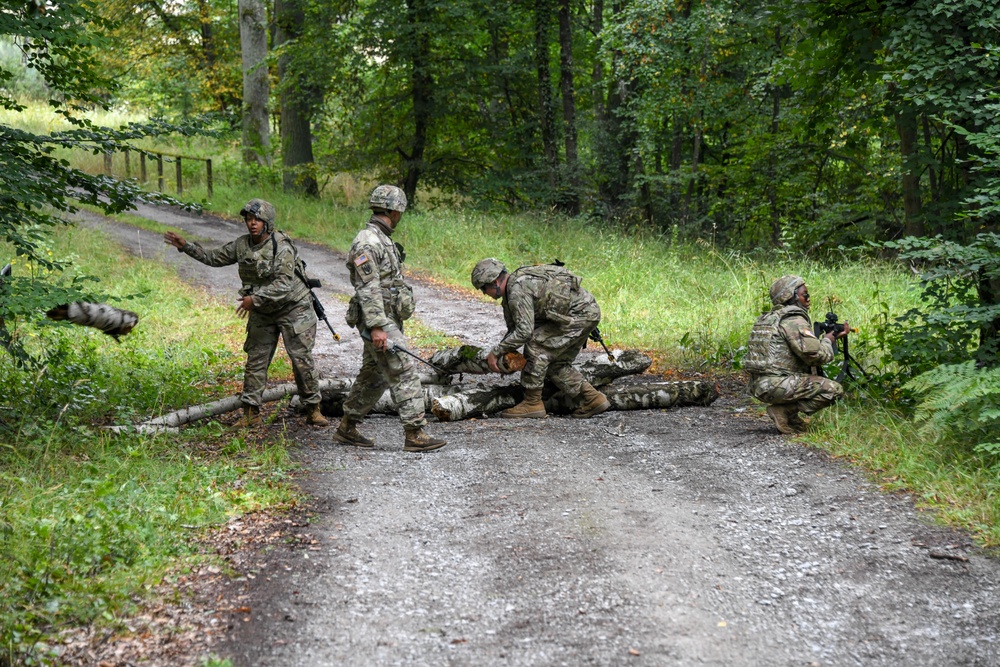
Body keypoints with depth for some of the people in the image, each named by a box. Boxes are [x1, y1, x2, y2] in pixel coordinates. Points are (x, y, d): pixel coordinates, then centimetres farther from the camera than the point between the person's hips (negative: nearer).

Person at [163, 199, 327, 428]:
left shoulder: (281, 247, -21)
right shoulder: (242, 245, -1)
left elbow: (284, 284, -28)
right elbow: (214, 258, 10)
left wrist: (255, 298, -31)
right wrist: (185, 246, 3)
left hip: (292, 308, -6)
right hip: (262, 313, 6)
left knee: (302, 360, -5)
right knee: (255, 360, 4)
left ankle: (313, 410, 5)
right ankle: (250, 413, 9)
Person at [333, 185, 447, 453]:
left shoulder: (381, 239, 16)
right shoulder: (367, 242, -17)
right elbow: (367, 289, -22)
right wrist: (376, 327, -25)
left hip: (388, 319, 11)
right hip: (379, 321, -11)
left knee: (373, 376, 16)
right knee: (404, 375, -11)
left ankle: (347, 429, 24)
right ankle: (415, 435, -10)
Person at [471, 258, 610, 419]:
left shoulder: (518, 290, -20)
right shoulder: (510, 292, 13)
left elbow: (524, 331, -24)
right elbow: (514, 328, 20)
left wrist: (495, 352, -16)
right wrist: (504, 354, 5)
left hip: (581, 313, -11)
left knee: (536, 346, -12)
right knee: (556, 364, 12)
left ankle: (532, 403, -6)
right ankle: (592, 398, 14)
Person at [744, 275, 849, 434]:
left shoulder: (768, 318, 20)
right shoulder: (794, 320, -10)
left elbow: (805, 346, 24)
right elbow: (815, 354, -17)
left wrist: (834, 336, 18)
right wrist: (828, 340, 3)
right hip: (776, 385, -10)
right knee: (834, 390, -9)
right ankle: (785, 411, -9)